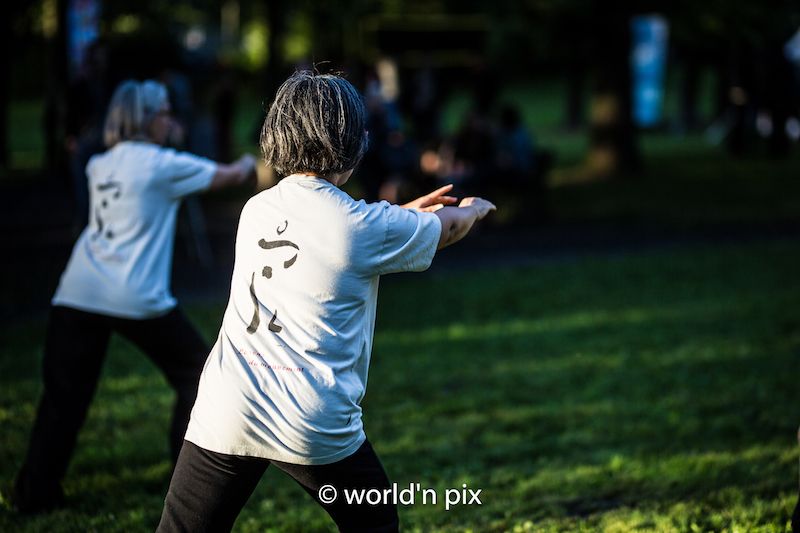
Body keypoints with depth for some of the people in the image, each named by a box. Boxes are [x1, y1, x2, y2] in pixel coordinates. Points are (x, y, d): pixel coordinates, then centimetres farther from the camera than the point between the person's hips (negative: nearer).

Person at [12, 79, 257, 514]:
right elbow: (231, 176, 7)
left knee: (63, 394, 7)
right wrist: (250, 161, 28)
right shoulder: (161, 164, -1)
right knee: (197, 374, 14)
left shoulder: (99, 165, 17)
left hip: (76, 294, 5)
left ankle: (35, 492, 5)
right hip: (135, 298, -5)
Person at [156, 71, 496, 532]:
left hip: (226, 415, 3)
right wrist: (476, 207, 39)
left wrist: (407, 214, 37)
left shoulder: (256, 209, 9)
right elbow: (449, 228, 16)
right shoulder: (367, 225, -4)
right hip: (317, 424, -3)